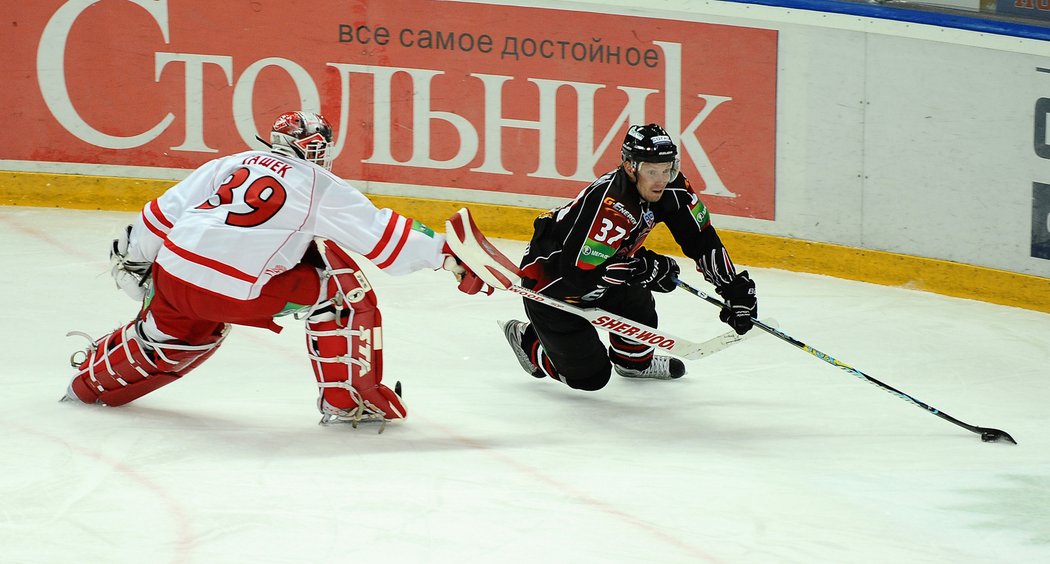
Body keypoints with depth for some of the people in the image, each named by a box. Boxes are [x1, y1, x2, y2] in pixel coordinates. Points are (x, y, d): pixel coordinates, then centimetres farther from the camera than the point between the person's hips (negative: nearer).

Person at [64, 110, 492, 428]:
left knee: (177, 335, 35)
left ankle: (92, 379, 52)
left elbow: (165, 213, 19)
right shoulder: (320, 186, 6)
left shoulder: (229, 165, 20)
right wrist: (445, 255, 7)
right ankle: (346, 400, 6)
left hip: (172, 272, 6)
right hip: (240, 294, -6)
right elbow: (381, 236, 2)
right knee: (343, 288, 6)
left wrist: (134, 255, 31)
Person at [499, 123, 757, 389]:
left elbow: (700, 238, -3)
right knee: (590, 376, -3)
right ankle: (528, 339, 22)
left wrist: (734, 287, -7)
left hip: (595, 270, 8)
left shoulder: (670, 187, -13)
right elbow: (580, 273, -36)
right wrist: (645, 268, -28)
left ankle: (634, 361, 33)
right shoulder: (610, 207, -38)